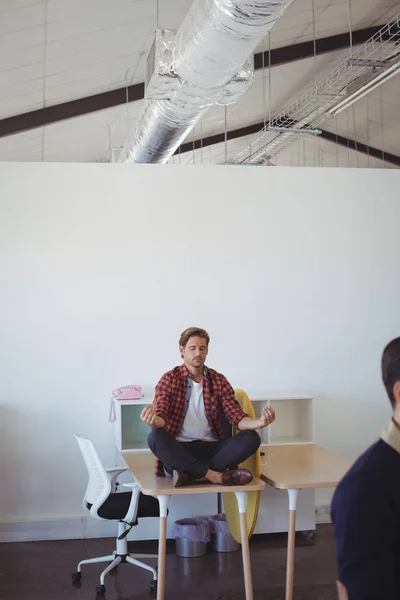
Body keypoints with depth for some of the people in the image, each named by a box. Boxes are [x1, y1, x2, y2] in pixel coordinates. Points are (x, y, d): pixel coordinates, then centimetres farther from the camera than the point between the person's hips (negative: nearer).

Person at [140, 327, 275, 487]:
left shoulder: (219, 380, 8)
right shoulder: (169, 379, 1)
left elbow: (237, 417, 0)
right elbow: (160, 417, -11)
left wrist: (259, 422, -24)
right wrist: (154, 421, -38)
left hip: (211, 447, 3)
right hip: (179, 449, -3)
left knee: (251, 438, -21)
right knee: (155, 437, -34)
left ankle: (190, 472, -29)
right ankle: (216, 475, -30)